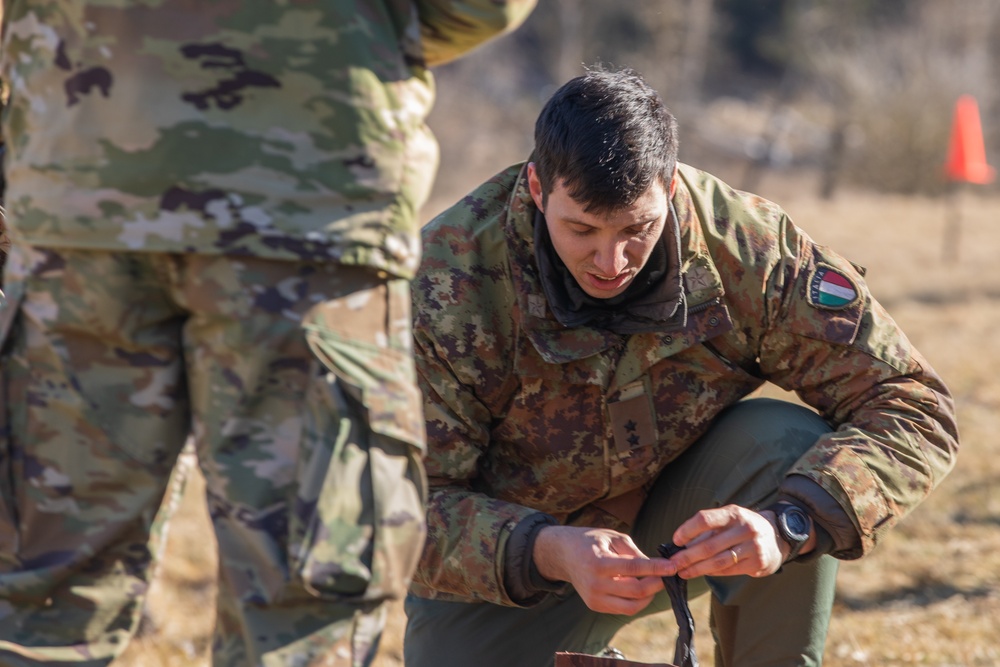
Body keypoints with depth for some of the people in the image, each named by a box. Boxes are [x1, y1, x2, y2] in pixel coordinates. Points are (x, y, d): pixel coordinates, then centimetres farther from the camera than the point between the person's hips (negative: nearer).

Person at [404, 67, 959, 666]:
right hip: (507, 561, 0)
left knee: (786, 444, -28)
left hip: (678, 522, 1)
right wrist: (547, 552, -45)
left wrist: (786, 527, -40)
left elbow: (914, 409, -23)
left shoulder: (746, 245, -24)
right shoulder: (445, 283, -28)